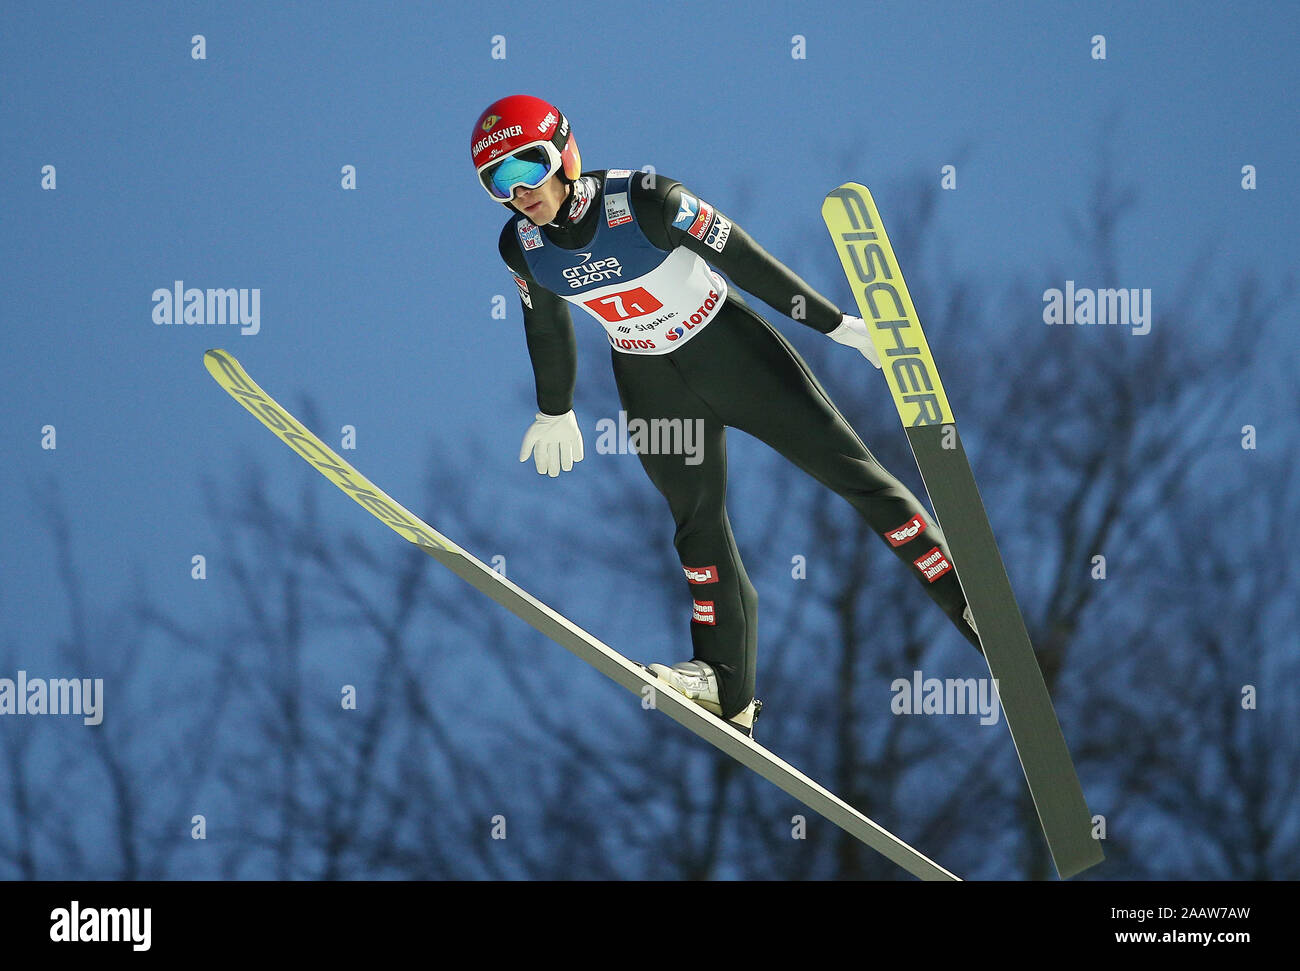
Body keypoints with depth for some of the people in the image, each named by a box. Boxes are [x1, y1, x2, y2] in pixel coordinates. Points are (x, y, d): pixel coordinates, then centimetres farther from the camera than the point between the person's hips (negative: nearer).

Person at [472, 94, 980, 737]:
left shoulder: (643, 201, -27)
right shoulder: (521, 246, -11)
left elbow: (744, 260, -19)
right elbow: (546, 328, 9)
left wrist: (837, 325, -14)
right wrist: (554, 412, 23)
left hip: (730, 349, -4)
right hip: (651, 386, 4)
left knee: (849, 469, -4)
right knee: (698, 522, 2)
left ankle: (971, 605, 4)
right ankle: (727, 691, 6)